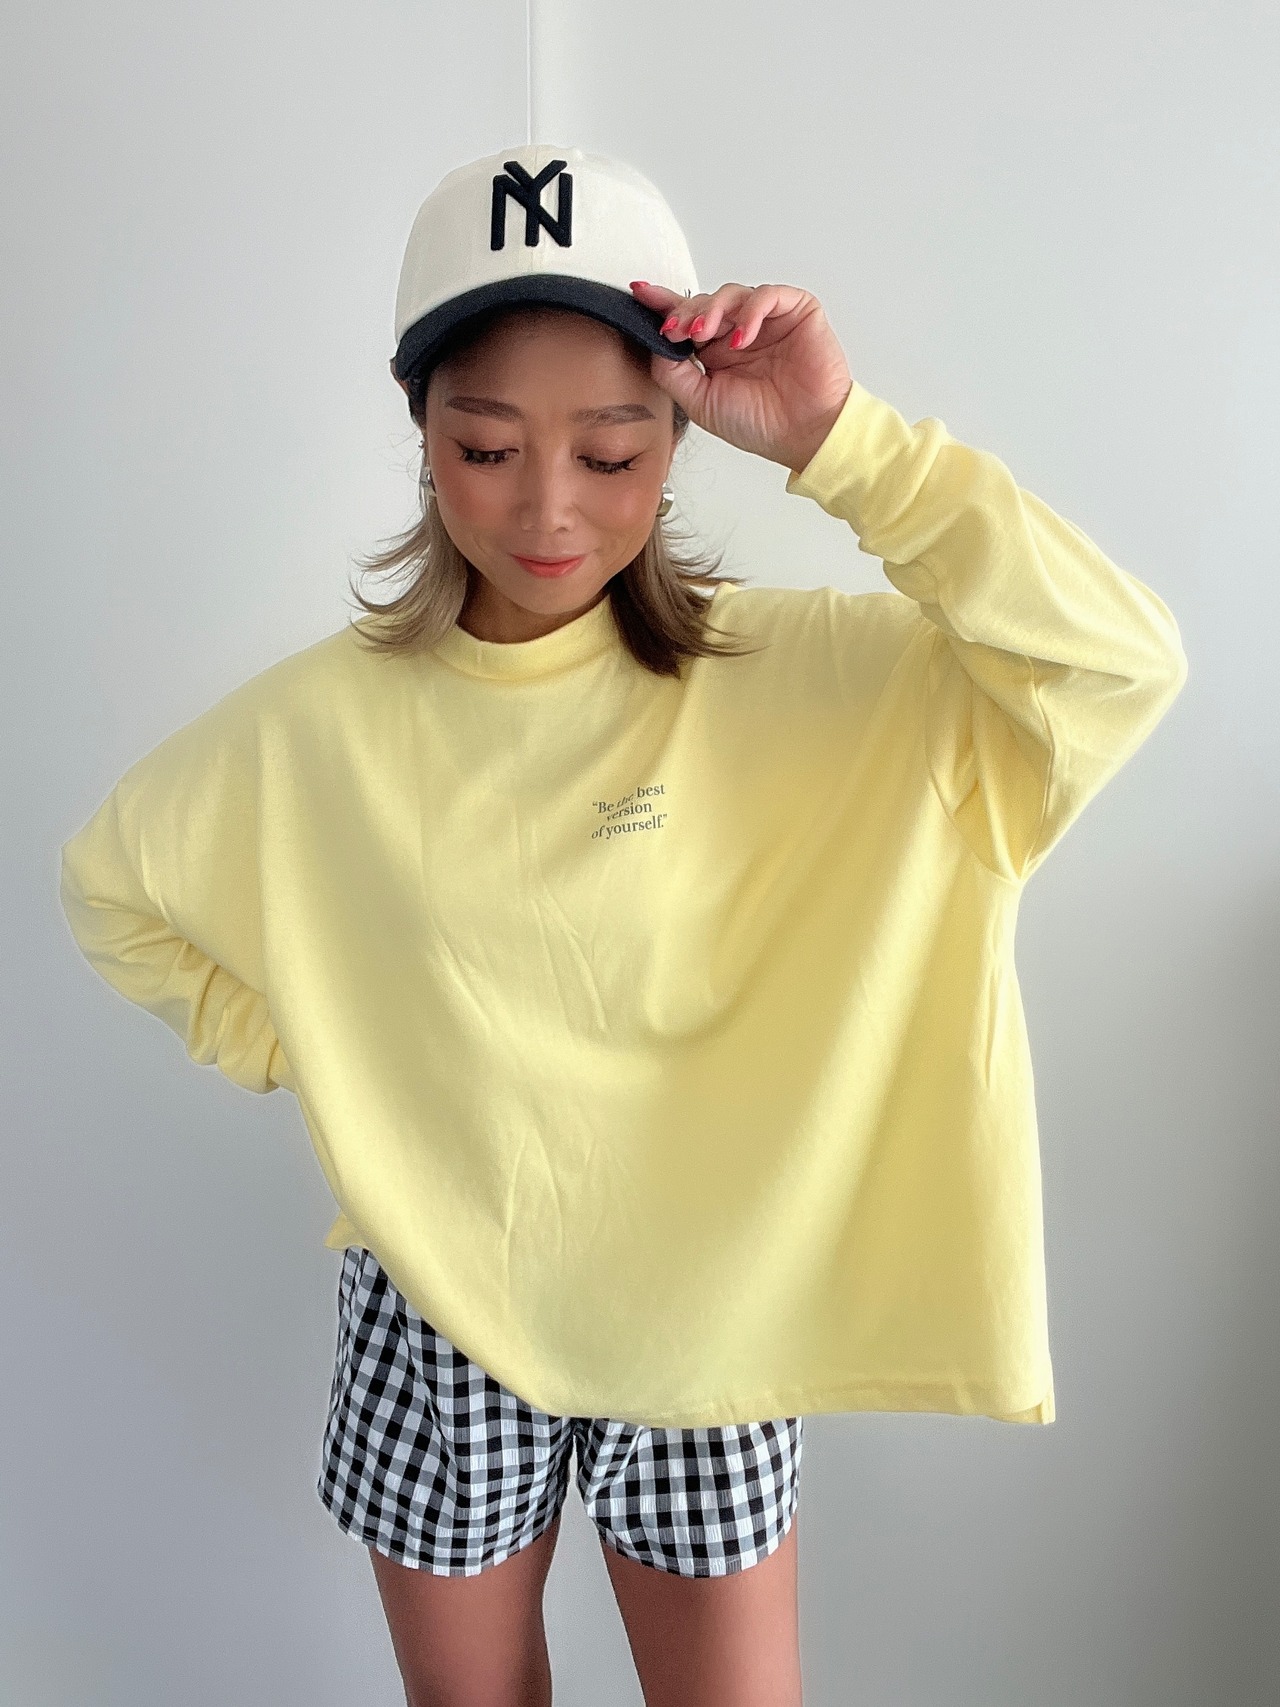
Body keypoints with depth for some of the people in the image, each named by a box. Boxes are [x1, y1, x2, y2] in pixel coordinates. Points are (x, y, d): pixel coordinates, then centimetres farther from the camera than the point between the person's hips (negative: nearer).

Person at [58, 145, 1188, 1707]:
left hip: (703, 1309, -1)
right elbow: (111, 884, 5)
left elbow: (1120, 665, -24)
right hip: (433, 1320, 2)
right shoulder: (323, 722, -11)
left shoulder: (782, 679, -14)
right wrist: (290, 1046, -2)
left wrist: (837, 440, -29)